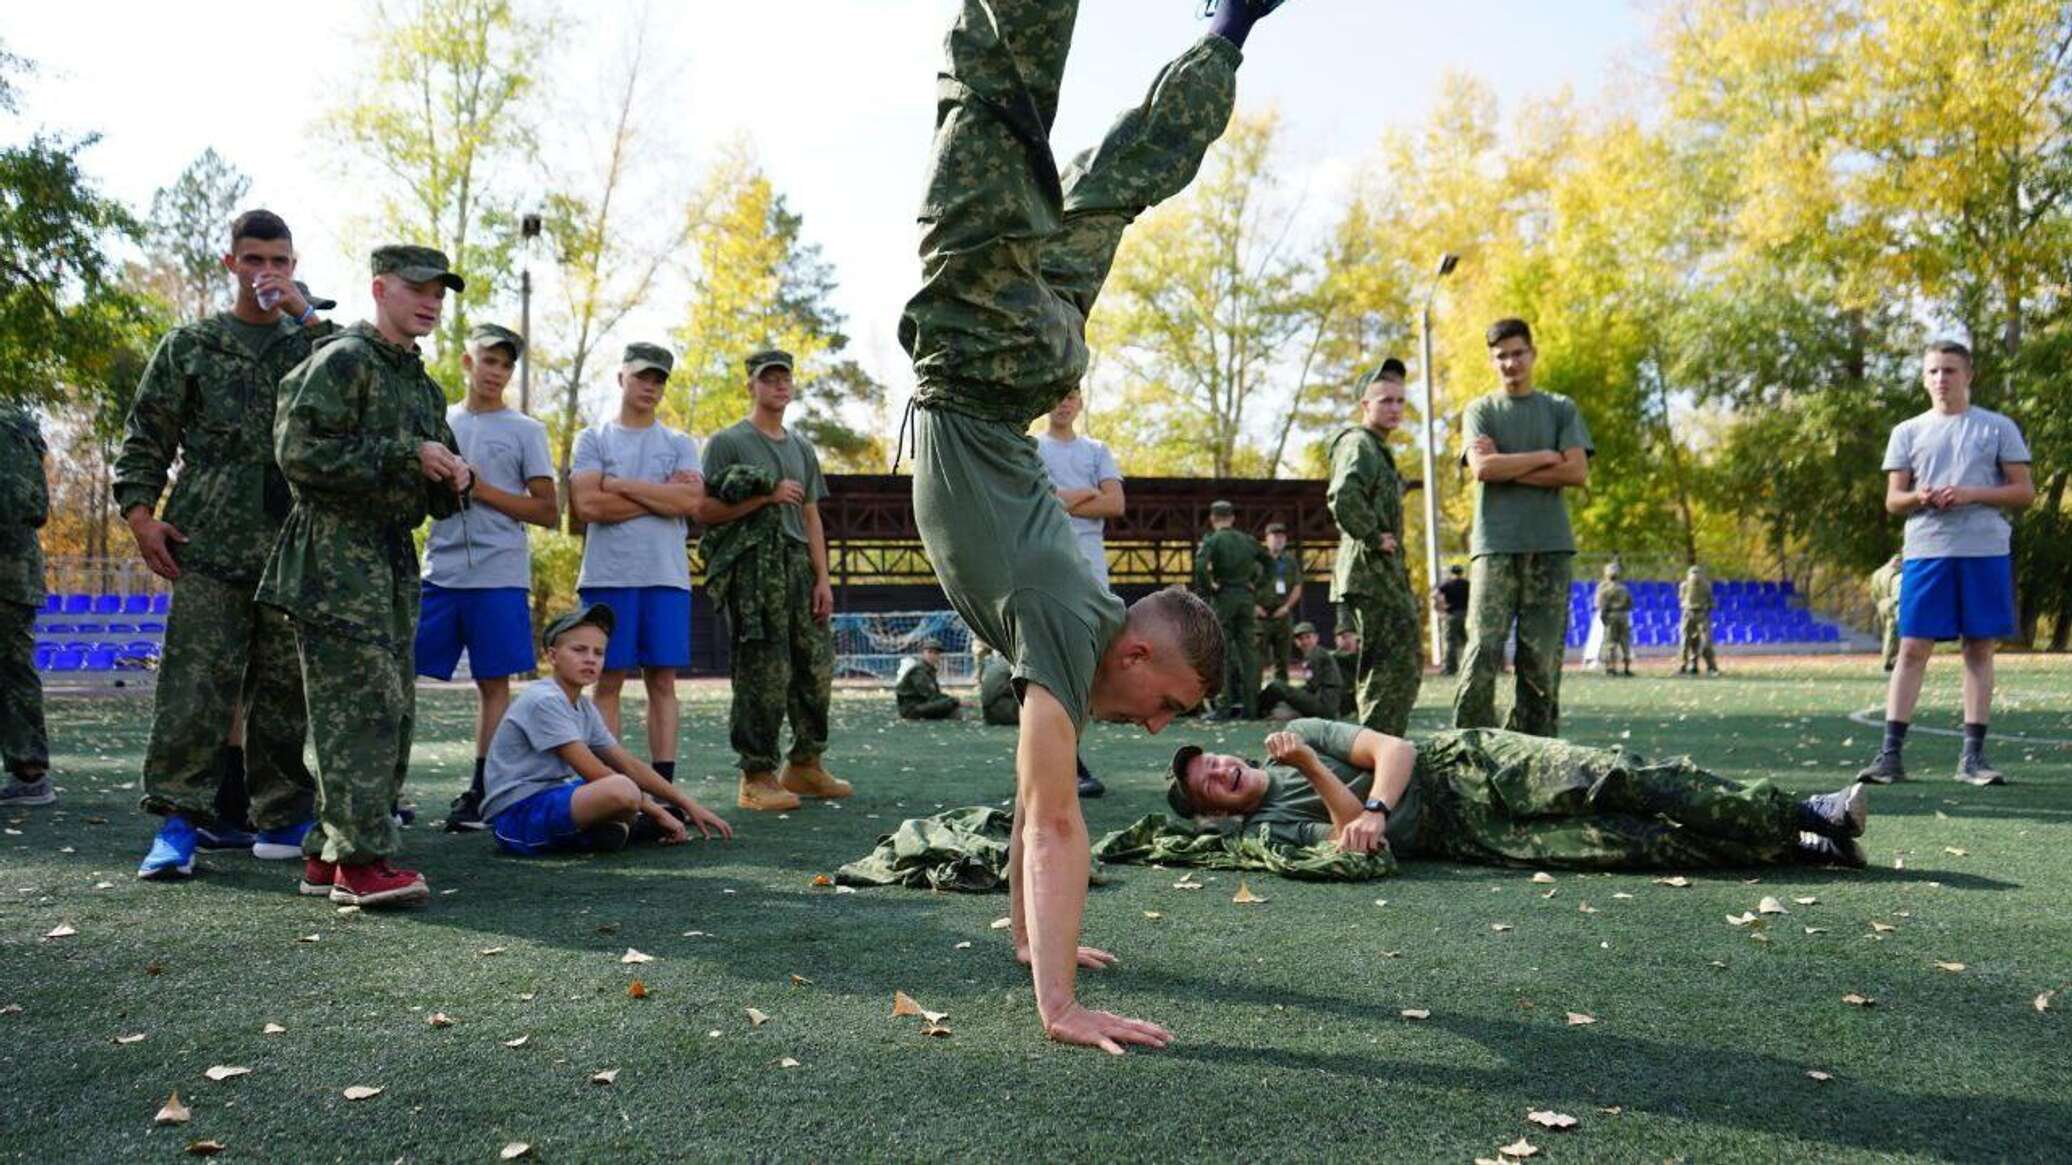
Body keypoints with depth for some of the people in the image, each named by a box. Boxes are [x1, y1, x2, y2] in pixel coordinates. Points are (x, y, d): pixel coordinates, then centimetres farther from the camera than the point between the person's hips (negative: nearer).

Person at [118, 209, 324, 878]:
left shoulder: (313, 341, 14)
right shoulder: (191, 346, 11)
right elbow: (145, 438, 11)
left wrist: (305, 315, -10)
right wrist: (139, 511, -2)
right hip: (209, 547, -1)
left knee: (283, 686, 6)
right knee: (195, 683, -7)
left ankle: (281, 814, 15)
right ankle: (180, 819, -3)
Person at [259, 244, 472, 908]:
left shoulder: (423, 385, 21)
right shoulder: (341, 361, -5)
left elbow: (435, 500, 27)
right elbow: (299, 451, -17)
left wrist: (453, 480, 3)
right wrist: (406, 455, -17)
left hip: (394, 560, 9)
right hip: (336, 556, -9)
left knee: (393, 711, 7)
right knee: (361, 704, -13)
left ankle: (326, 853, 15)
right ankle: (360, 861, -9)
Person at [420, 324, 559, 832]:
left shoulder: (525, 431, 5)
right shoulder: (438, 422, 15)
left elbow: (548, 512, 0)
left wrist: (481, 489, -9)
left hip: (498, 576, -3)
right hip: (438, 572, 3)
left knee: (494, 682, 1)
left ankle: (480, 793, 9)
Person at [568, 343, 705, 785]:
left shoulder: (680, 445, 13)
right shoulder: (593, 439, 9)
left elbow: (692, 501, -5)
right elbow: (587, 504, -7)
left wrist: (622, 485, -5)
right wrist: (663, 495, -4)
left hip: (667, 576, 2)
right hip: (608, 575, -1)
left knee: (662, 681, 2)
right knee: (608, 681, 1)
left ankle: (663, 786, 5)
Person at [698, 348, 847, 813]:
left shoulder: (801, 446, 22)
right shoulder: (728, 442, 2)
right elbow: (705, 511, -7)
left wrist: (822, 578, 12)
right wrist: (767, 496, -13)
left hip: (798, 563, 6)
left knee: (817, 666, 5)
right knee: (765, 675, -8)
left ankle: (805, 765, 18)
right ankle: (757, 777, -1)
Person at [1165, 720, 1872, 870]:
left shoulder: (1298, 732, 6)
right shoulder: (1267, 828, 1)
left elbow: (1394, 749, -2)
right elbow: (1359, 842, -12)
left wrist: (1374, 809, -20)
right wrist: (1314, 771, -21)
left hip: (1464, 762, 2)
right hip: (1465, 837, -2)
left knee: (1611, 780, -17)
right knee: (1634, 844, -15)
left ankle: (1797, 814, -5)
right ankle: (1799, 849, -9)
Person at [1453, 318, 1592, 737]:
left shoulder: (1561, 409, 15)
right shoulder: (1480, 411, 11)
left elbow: (1577, 472, 1)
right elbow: (1483, 467, -7)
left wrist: (1508, 469, -3)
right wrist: (1546, 457, -2)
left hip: (1550, 545, 2)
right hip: (1496, 545, -2)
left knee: (1542, 656, 0)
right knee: (1483, 651, -11)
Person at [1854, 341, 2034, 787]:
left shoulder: (1998, 428, 9)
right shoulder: (1907, 432, 12)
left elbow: (2025, 492, 5)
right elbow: (1892, 501, 11)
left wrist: (1972, 493, -11)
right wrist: (1918, 497, -12)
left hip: (1985, 551, 0)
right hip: (1926, 550, 0)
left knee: (1979, 649, 3)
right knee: (1912, 649, -4)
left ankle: (1973, 755, 10)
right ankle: (1890, 753, -4)